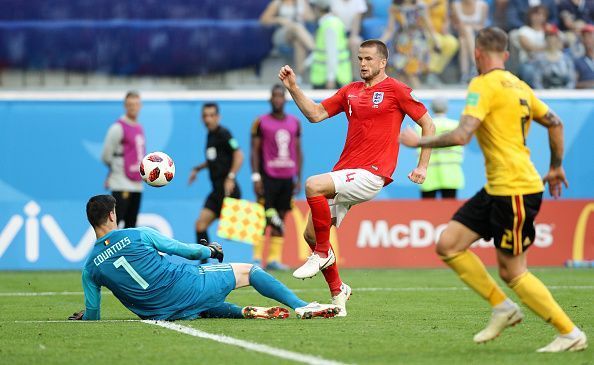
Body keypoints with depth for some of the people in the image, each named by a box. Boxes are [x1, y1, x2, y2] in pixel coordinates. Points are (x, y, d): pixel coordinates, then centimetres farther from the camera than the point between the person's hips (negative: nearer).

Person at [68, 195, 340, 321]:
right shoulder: (138, 236, -7)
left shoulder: (90, 268, 1)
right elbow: (184, 250, 3)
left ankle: (248, 312, 11)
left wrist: (84, 316, 30)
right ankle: (302, 307, 5)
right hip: (185, 285, -4)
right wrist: (210, 250, 23)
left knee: (202, 308, 37)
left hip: (160, 313, 4)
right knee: (249, 271, 12)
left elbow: (92, 316, 6)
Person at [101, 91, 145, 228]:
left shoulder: (139, 128, 14)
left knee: (131, 224, 10)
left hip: (137, 185, 8)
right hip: (122, 185, -8)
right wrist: (116, 169, 8)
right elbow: (106, 156, -7)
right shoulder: (118, 128, -10)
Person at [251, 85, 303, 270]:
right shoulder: (261, 122, 0)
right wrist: (256, 177, -9)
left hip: (287, 178, 4)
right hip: (268, 176, -4)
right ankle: (257, 258, -5)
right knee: (264, 217, -8)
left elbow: (298, 152, 15)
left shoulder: (295, 122, 11)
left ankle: (274, 259, 5)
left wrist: (299, 178, 10)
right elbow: (255, 151, -1)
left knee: (280, 218, 3)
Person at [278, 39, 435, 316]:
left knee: (313, 185, -29)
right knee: (311, 234, 3)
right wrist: (292, 87, 3)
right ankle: (337, 291, 19)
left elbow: (428, 125, 3)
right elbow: (315, 114, 15)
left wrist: (422, 166, -2)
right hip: (345, 171, 7)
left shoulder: (395, 90, 0)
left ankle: (323, 253, -13)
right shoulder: (350, 91, 18)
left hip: (371, 174, -7)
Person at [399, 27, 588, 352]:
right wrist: (556, 167, 33)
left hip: (515, 190, -9)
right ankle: (502, 307, 11)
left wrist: (419, 141, -9)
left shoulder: (484, 84, -13)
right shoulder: (517, 85, 13)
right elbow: (555, 123, 20)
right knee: (448, 245, 7)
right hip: (496, 188, 9)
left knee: (512, 272, -2)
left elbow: (461, 136, -23)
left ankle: (571, 334, 5)